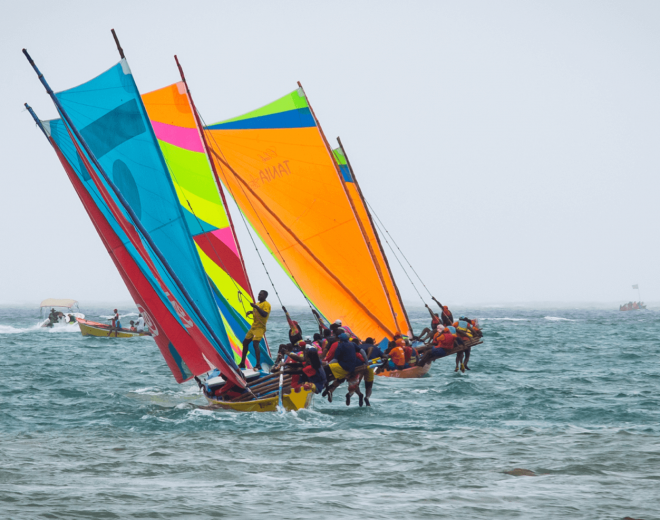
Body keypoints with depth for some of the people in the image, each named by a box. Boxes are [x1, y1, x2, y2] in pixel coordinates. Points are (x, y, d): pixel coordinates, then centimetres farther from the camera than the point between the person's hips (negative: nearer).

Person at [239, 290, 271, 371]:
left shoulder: (266, 304, -9)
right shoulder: (257, 304, 19)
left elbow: (264, 314, -26)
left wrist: (256, 307, -27)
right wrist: (250, 312, 17)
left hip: (260, 327, -10)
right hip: (253, 327, 10)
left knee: (255, 343, -25)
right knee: (245, 342, 12)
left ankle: (258, 365, -28)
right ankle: (242, 363, 22)